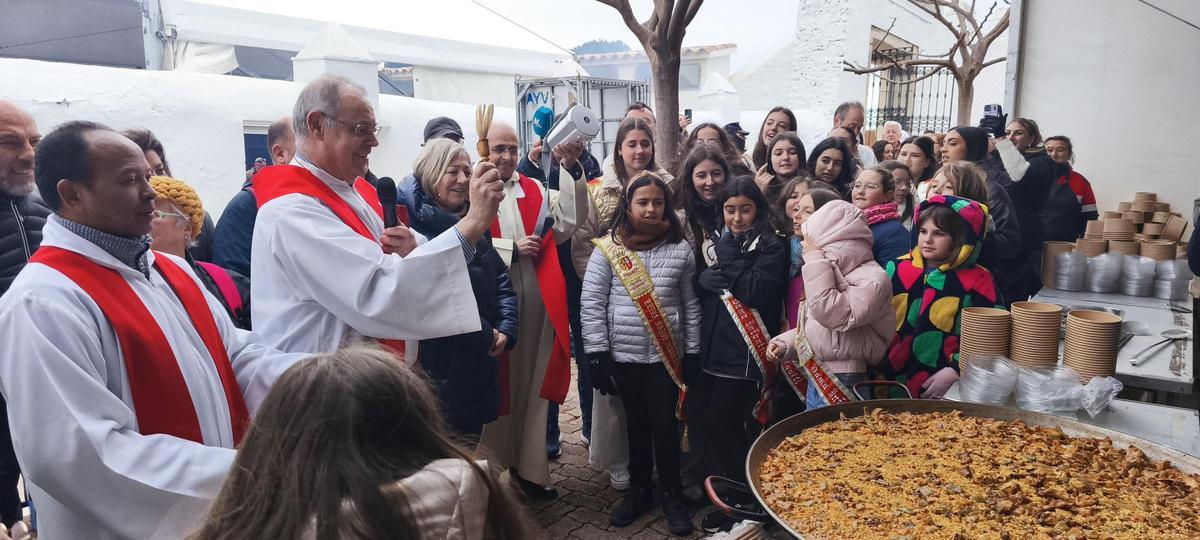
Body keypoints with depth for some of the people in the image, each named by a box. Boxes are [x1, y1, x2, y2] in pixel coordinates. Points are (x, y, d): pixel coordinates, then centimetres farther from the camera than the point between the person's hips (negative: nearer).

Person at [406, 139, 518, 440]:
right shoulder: (417, 226, -15)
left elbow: (501, 280, 14)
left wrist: (505, 330, -2)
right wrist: (487, 336, -13)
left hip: (480, 365, 8)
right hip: (440, 368, -8)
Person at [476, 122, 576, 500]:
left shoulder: (536, 190, 13)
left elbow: (565, 225, -2)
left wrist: (569, 170, -8)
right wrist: (512, 249, -13)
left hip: (536, 301, 4)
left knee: (533, 385, 11)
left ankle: (529, 467, 24)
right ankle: (490, 466, 25)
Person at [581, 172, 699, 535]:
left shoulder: (680, 250, -1)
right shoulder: (608, 248, -5)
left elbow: (690, 305, 5)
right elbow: (592, 304, -5)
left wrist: (692, 353, 4)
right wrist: (597, 354, -7)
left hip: (667, 355, 0)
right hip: (624, 355, 0)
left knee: (666, 425, 7)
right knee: (636, 424, 14)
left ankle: (672, 495, 25)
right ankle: (639, 491, 31)